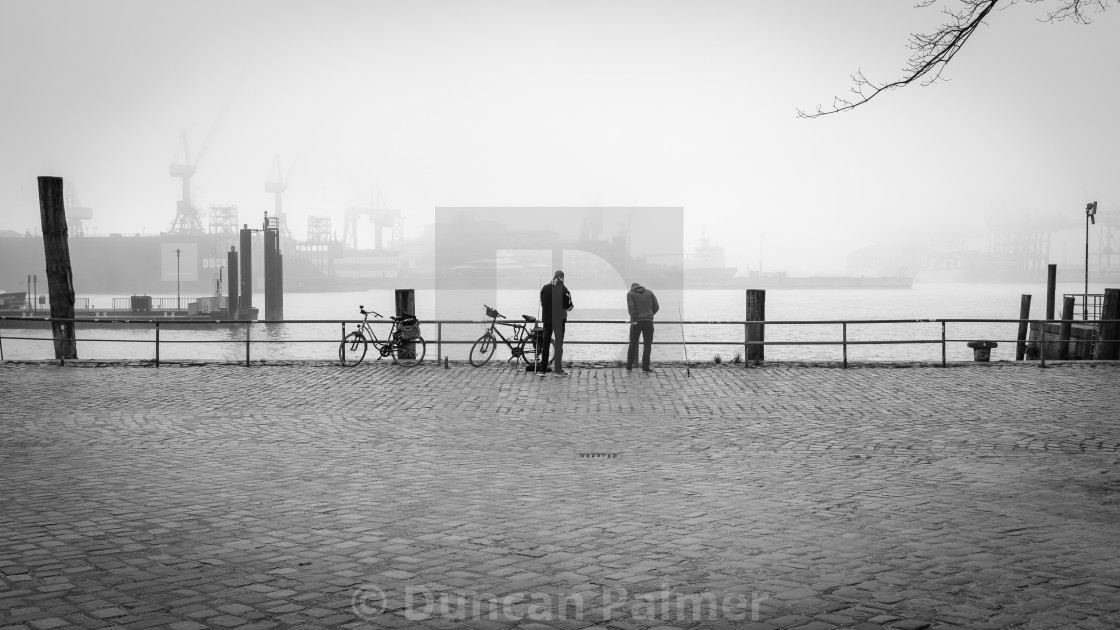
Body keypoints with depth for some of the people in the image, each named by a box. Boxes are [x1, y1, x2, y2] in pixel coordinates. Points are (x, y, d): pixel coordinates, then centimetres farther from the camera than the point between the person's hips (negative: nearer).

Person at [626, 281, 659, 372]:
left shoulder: (630, 293, 4)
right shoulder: (649, 292, 11)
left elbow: (631, 307, -10)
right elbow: (656, 307, 8)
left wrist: (634, 319, -11)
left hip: (636, 322, 0)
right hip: (648, 321, 1)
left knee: (633, 344, 11)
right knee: (647, 344, 5)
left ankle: (629, 365, 14)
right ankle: (645, 366, 1)